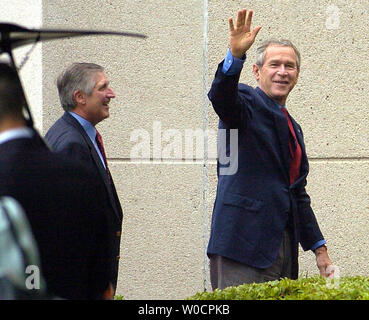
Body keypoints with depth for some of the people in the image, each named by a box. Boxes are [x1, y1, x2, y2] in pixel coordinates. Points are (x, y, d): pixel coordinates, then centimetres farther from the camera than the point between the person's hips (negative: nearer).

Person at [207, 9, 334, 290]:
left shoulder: (292, 128, 25)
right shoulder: (247, 103, 2)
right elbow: (221, 97, -24)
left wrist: (319, 248, 23)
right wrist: (235, 55, -42)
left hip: (284, 244, 8)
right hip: (243, 243, -8)